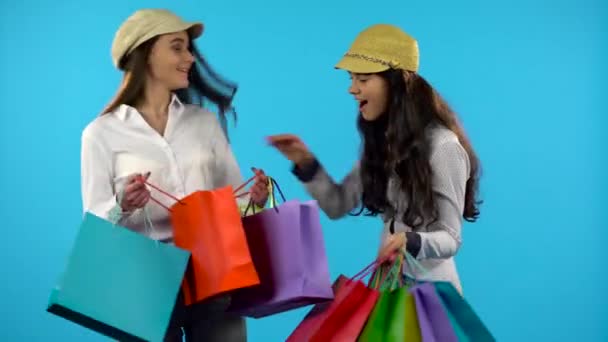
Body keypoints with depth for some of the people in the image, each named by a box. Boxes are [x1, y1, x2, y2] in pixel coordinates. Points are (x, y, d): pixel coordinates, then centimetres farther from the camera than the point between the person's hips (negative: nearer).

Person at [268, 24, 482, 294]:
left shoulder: (442, 146, -19)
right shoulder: (382, 139, 5)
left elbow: (450, 239, -17)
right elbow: (338, 206, 7)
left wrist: (413, 242, -37)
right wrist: (306, 163, -7)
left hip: (428, 286, -7)